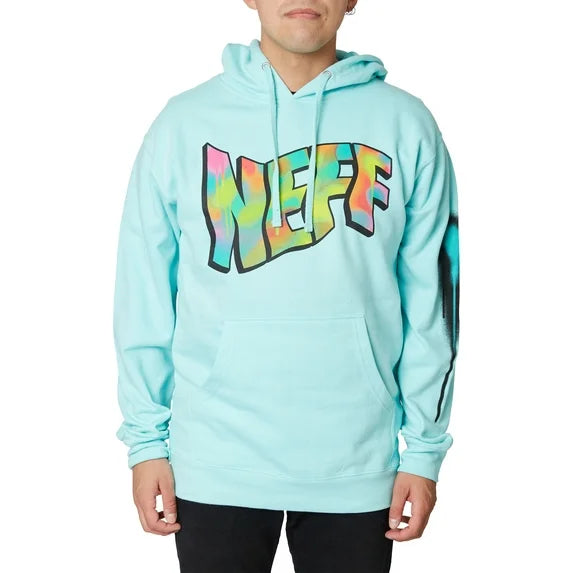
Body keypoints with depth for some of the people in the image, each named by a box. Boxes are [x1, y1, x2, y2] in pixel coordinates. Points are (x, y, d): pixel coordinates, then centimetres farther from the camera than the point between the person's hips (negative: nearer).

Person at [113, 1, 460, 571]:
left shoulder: (406, 125, 0)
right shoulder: (184, 122, -1)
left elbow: (430, 299, 2)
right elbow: (145, 294, 2)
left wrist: (425, 448, 2)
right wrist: (146, 439, 1)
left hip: (357, 464, 1)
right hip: (215, 461, 0)